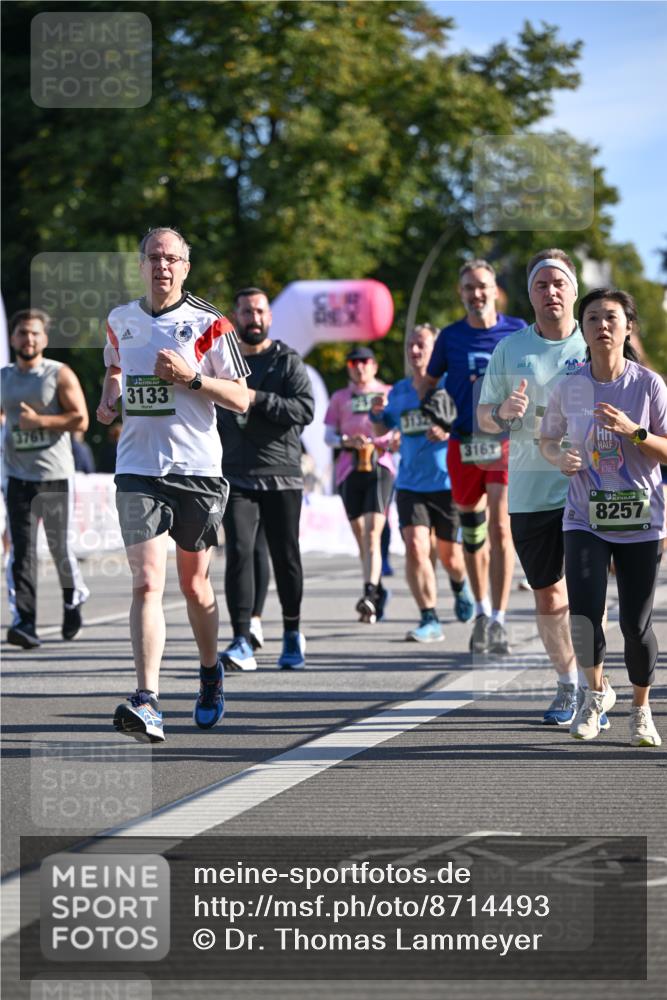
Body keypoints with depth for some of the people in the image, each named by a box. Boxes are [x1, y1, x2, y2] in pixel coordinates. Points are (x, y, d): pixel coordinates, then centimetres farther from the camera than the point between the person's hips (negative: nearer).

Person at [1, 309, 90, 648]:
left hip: (56, 476, -3)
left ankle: (73, 600, 33)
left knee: (60, 546, 5)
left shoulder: (60, 375, -2)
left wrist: (39, 421, -17)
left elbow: (80, 419, -9)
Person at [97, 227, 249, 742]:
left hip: (197, 468, -1)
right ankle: (148, 704, -22)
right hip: (138, 471, 1)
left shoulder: (209, 324, -3)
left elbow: (241, 399, -3)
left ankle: (210, 671, 39)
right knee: (147, 583, -14)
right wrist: (108, 398, 8)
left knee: (194, 584, 12)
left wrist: (191, 376, -17)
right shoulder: (120, 321, 9)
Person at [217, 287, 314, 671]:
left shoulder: (288, 361, 3)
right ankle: (242, 643, -17)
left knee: (286, 556, 5)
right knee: (239, 552, -12)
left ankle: (293, 635, 23)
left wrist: (256, 398, -19)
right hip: (236, 477, 2)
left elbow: (305, 409, -11)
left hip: (282, 476, -1)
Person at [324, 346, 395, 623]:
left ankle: (370, 594, -28)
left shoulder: (389, 394, 12)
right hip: (349, 469, 3)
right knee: (361, 538, 7)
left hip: (380, 467, -3)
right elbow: (329, 435, 11)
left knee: (373, 533, -18)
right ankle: (378, 591, 22)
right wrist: (348, 441, -10)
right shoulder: (340, 398, 15)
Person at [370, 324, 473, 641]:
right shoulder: (399, 391, 9)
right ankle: (429, 621, -12)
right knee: (415, 547, -16)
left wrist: (449, 431, -27)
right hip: (410, 485, 3)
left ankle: (460, 585, 46)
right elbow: (382, 431, 20)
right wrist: (377, 414, -1)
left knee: (450, 556, 9)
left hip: (447, 483, -3)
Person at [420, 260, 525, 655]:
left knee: (500, 526, -13)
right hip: (463, 442, 2)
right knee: (471, 530, 10)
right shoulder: (450, 336, 6)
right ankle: (482, 612, 26)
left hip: (506, 440, -2)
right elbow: (428, 382, 17)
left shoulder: (517, 331, 2)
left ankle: (499, 621, -10)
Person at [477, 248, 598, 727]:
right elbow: (483, 415, 10)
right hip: (529, 492, 2)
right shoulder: (510, 349, 8)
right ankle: (566, 683, 26)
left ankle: (591, 688, 2)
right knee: (547, 596, 10)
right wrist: (504, 412, -11)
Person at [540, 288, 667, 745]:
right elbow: (548, 439, 14)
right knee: (584, 610, -18)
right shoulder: (569, 388, -1)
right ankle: (597, 691, 12)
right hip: (585, 518, 1)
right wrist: (559, 457, -9)